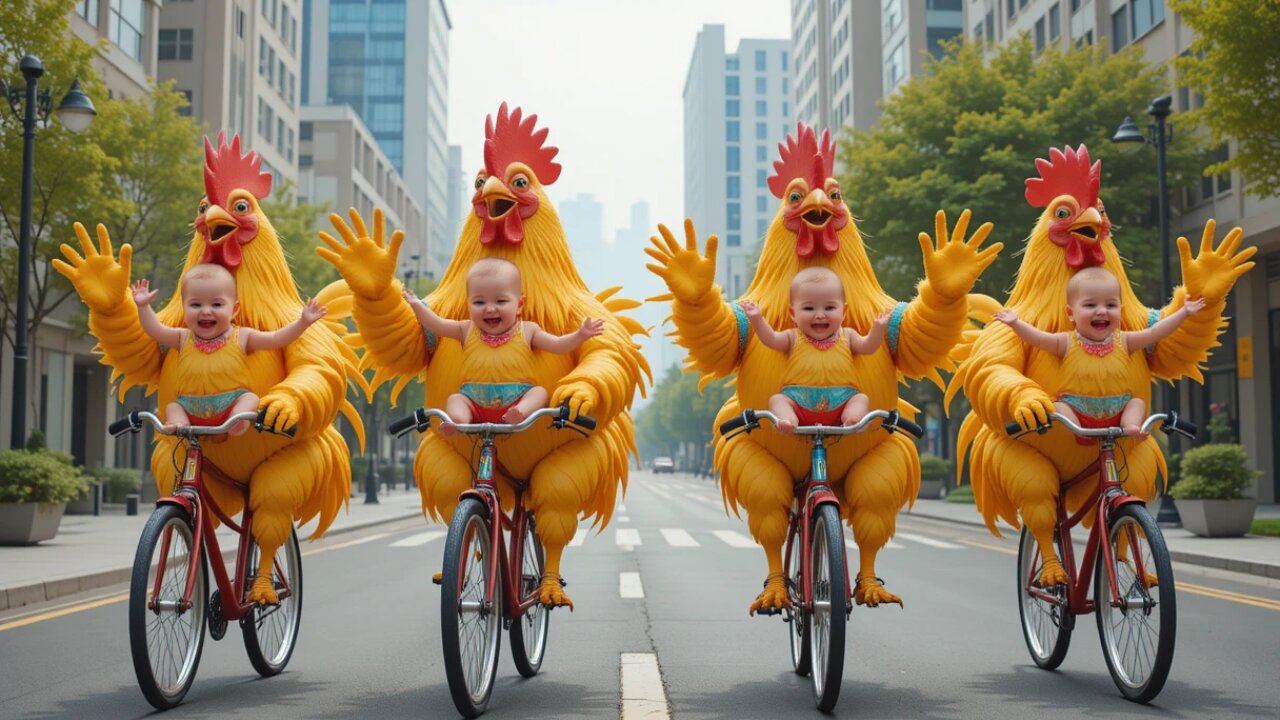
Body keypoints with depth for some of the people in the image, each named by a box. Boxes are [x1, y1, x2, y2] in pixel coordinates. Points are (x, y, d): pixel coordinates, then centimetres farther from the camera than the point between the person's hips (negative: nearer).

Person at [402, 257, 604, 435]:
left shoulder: (527, 331, 10)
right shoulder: (467, 330, 14)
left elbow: (557, 345, 7)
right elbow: (437, 325, 14)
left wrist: (580, 335, -7)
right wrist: (416, 304, 5)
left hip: (517, 399, -1)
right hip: (475, 402, 1)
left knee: (540, 392, -24)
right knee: (455, 399, -20)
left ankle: (521, 413, -50)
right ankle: (457, 420, -49)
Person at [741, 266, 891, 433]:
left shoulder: (847, 336, 17)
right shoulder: (793, 338, 13)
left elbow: (867, 346, 9)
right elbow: (771, 339, 1)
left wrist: (878, 328, -7)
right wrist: (757, 319, -13)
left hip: (840, 399, 1)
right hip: (798, 398, -1)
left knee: (862, 399, -19)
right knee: (776, 399, -22)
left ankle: (852, 419, -43)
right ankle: (788, 421, -47)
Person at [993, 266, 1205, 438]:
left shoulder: (1123, 341, 7)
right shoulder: (1067, 343, -1)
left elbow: (1154, 333, 7)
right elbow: (1038, 338, -12)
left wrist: (1183, 313, 2)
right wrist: (1016, 323, -27)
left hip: (1116, 411, 4)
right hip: (1076, 411, -3)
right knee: (1058, 406, -26)